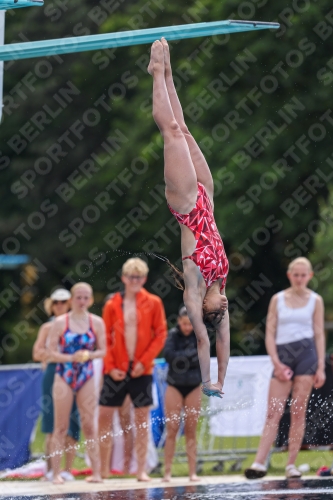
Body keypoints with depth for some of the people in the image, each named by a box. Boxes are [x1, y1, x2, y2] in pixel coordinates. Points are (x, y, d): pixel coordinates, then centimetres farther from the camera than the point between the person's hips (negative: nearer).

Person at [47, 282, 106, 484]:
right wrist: (71, 358, -18)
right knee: (61, 427, 0)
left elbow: (103, 350, 5)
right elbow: (52, 353, -2)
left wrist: (89, 355, -14)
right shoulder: (60, 322, -1)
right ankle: (56, 473, 1)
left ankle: (96, 472, 2)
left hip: (87, 377, 1)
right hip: (64, 376, -1)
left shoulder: (96, 322, 4)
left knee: (89, 425, 2)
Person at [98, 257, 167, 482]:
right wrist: (110, 366, -7)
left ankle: (142, 470, 6)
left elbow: (161, 335, -1)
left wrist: (144, 362, -10)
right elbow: (105, 338, 4)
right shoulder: (112, 305, 4)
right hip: (116, 370, 1)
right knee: (105, 416, -2)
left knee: (142, 419, 2)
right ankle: (104, 470, 6)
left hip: (142, 369, -1)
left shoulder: (153, 303, 3)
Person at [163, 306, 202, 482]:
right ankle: (167, 472, -3)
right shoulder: (173, 334, -4)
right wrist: (191, 354, -18)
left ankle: (192, 472, 4)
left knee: (191, 431, 2)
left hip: (193, 386, 1)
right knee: (172, 429, -5)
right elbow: (168, 355, -18)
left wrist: (181, 358, -19)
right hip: (175, 386, -1)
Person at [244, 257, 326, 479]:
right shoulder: (278, 299, 8)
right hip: (282, 354, 1)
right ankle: (259, 463, -14)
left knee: (298, 411, -1)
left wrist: (321, 367, -1)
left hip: (306, 354, -1)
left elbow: (319, 334, 6)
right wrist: (277, 363, -5)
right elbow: (270, 333, 6)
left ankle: (291, 464, 2)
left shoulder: (315, 300, 7)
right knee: (274, 412, -7)